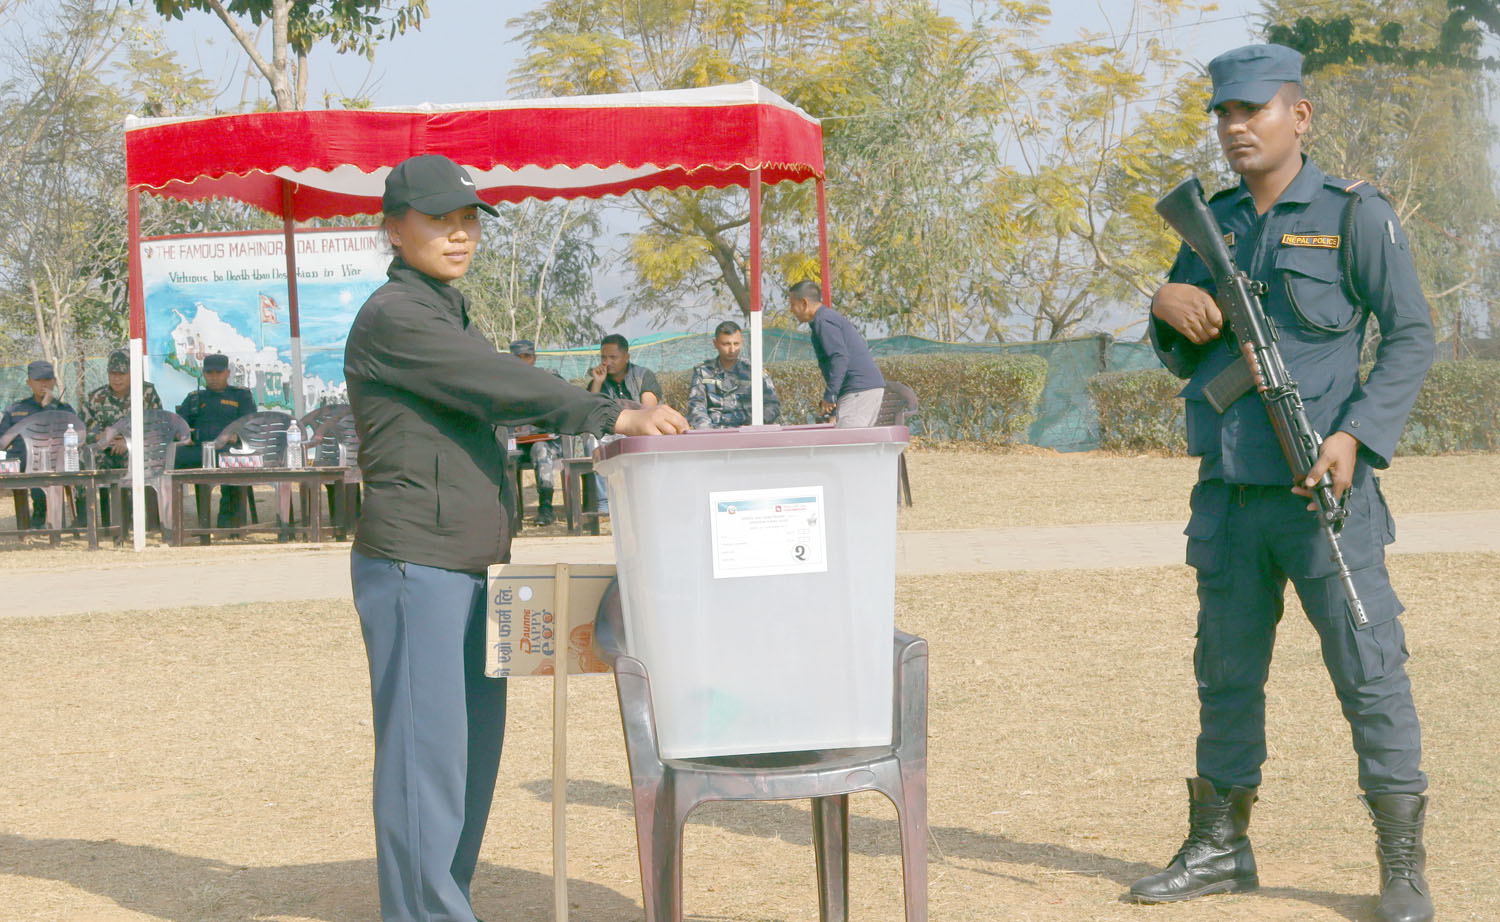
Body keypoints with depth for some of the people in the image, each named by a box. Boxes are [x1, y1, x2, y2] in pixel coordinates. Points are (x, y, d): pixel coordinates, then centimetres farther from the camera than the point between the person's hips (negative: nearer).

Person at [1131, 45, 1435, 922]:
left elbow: (1412, 335, -6)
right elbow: (1183, 358, 17)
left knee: (1370, 670, -4)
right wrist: (1169, 306, -6)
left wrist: (1356, 436, -18)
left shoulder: (1353, 215, -4)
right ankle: (1220, 847, 24)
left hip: (1324, 490, -6)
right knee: (1227, 674, 12)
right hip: (1229, 496, 6)